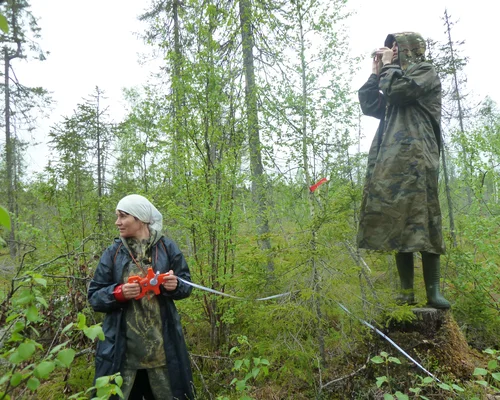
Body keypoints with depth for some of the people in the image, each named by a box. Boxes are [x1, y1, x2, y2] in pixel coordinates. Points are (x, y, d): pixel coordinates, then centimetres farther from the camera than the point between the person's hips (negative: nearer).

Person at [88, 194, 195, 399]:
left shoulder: (167, 247, -2)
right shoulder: (113, 252, 1)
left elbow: (186, 285, 6)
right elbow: (94, 296, 3)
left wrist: (175, 285, -17)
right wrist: (119, 293, -17)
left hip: (162, 345, 0)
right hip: (122, 347, 1)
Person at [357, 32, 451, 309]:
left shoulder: (425, 72, 9)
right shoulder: (391, 79, 32)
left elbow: (398, 90, -10)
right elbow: (370, 106, 21)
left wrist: (389, 65, 7)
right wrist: (376, 73, 22)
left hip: (414, 156, -7)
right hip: (390, 159, 7)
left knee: (421, 219, -12)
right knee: (396, 223, -1)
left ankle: (433, 291, -10)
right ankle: (406, 291, 1)